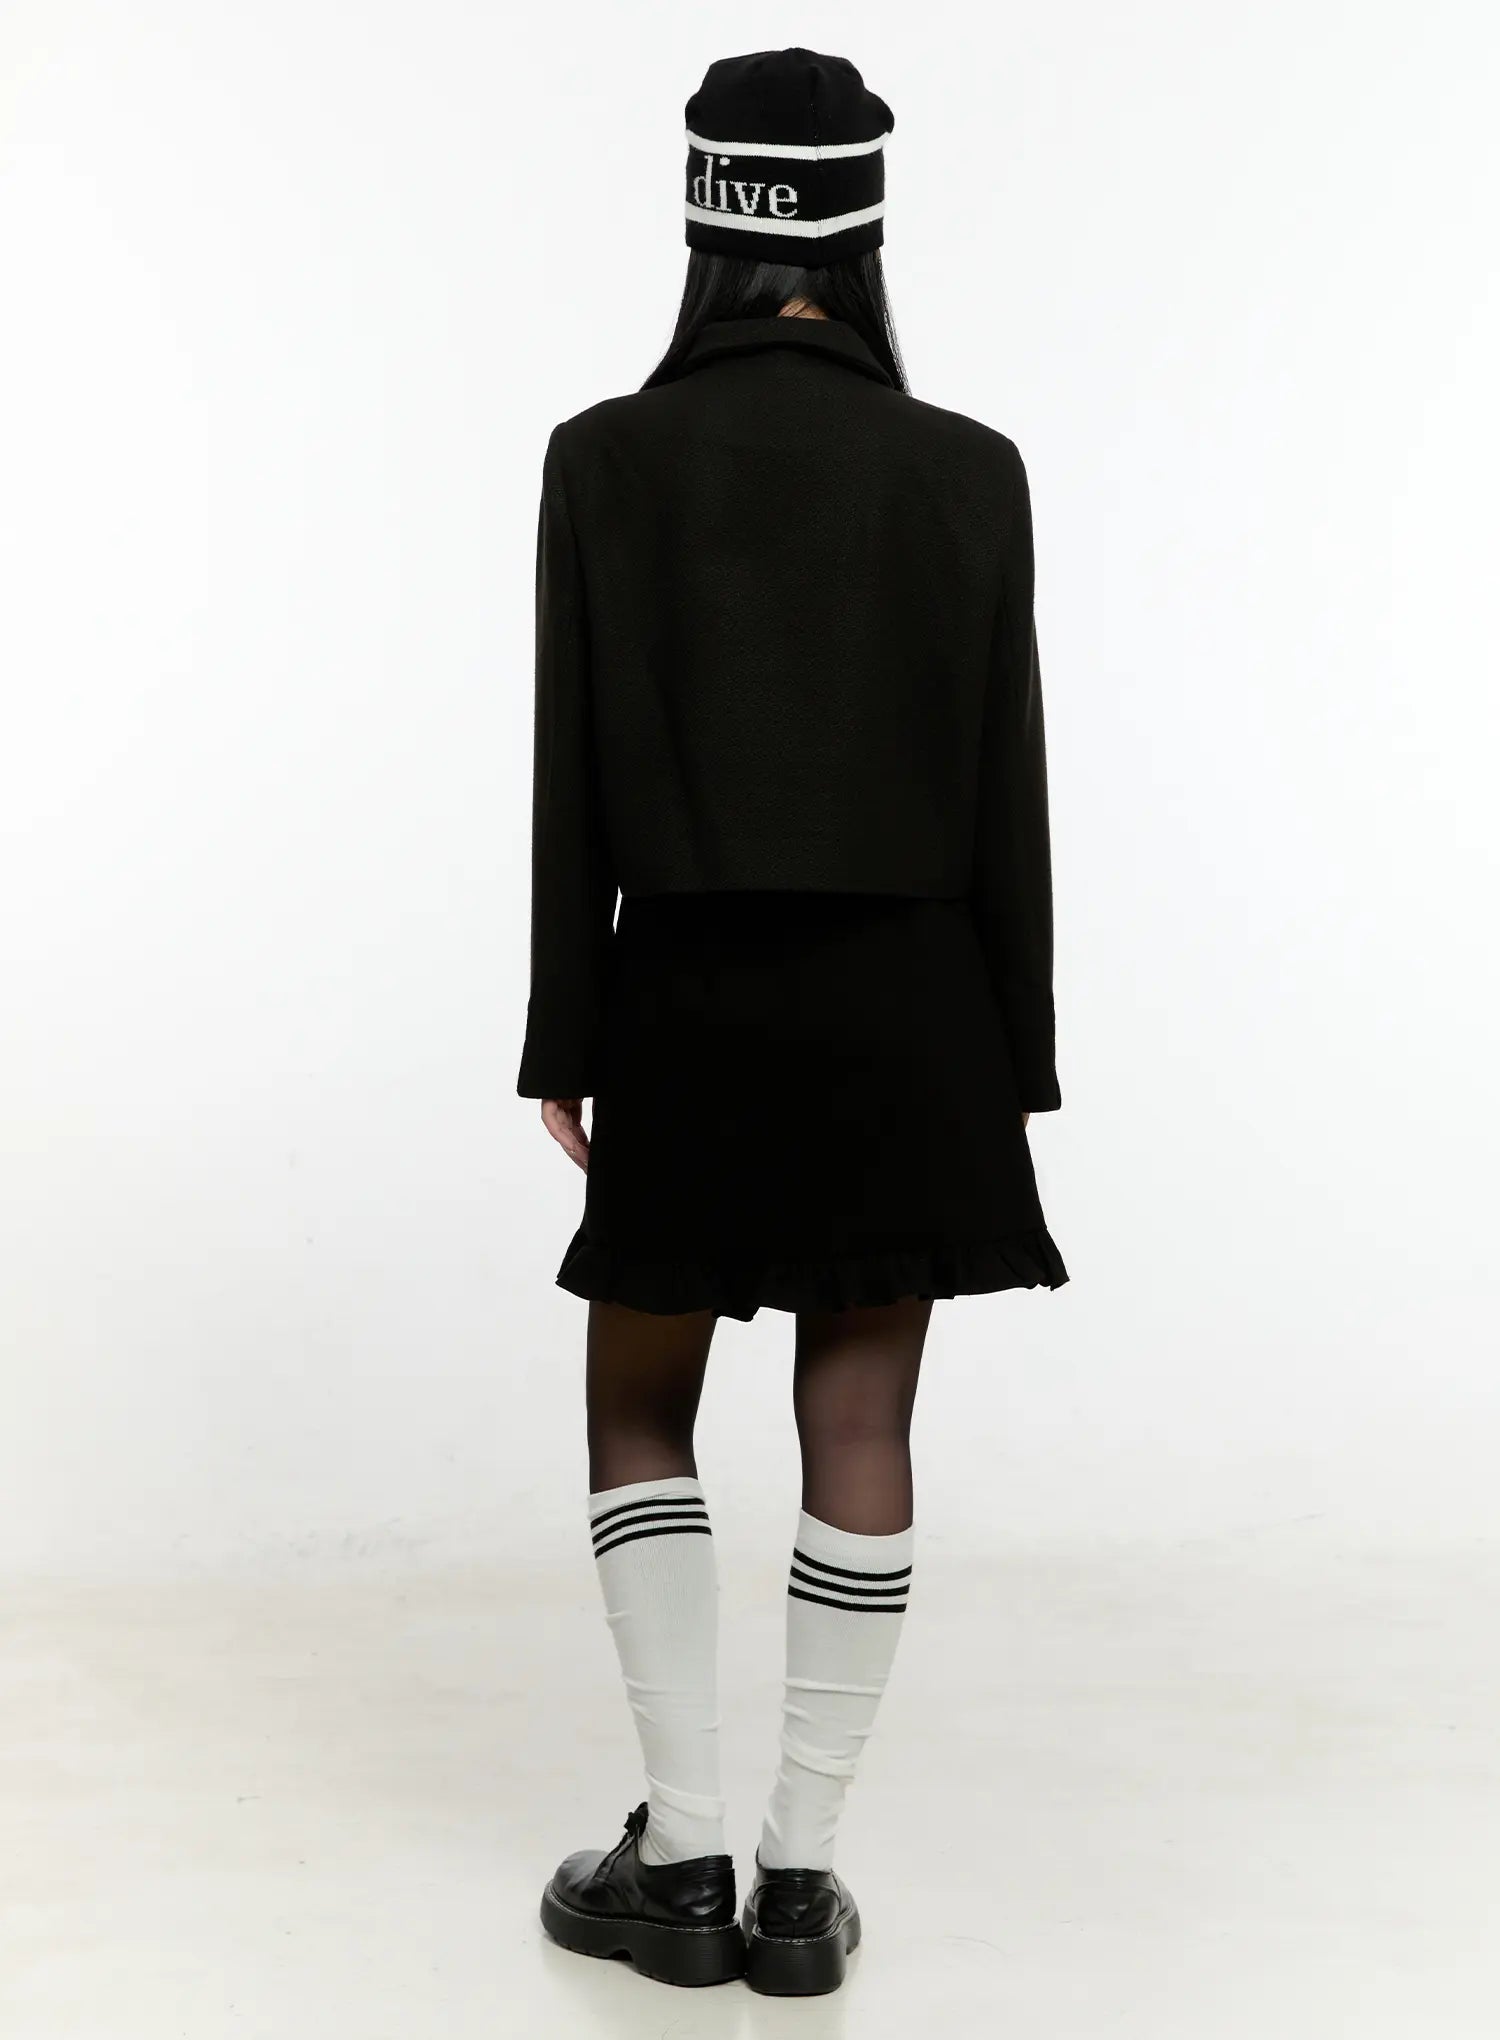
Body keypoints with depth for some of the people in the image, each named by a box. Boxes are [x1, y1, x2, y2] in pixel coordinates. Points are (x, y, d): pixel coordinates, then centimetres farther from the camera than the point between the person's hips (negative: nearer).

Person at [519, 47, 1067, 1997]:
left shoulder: (605, 456, -5)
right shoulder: (966, 469, -2)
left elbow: (570, 779, -5)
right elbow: (1006, 787, -1)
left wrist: (564, 1042, 4)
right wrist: (1018, 1055, 7)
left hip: (692, 997, -1)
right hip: (907, 1000, 1)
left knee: (641, 1411, 15)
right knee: (862, 1429, 7)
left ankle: (684, 1862, 14)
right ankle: (802, 1880, 14)